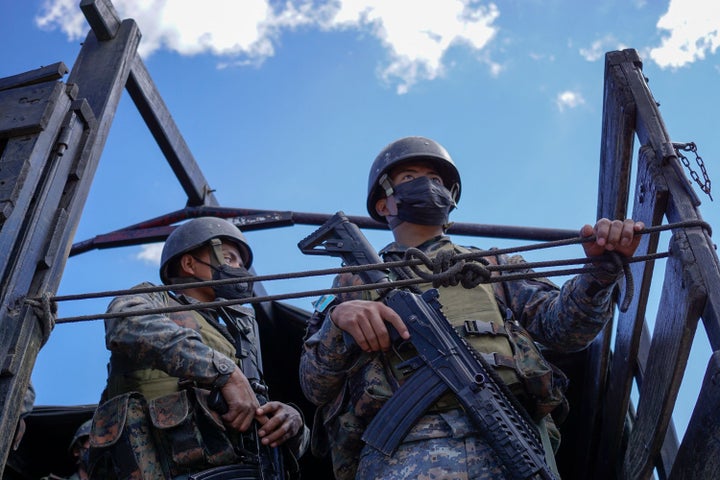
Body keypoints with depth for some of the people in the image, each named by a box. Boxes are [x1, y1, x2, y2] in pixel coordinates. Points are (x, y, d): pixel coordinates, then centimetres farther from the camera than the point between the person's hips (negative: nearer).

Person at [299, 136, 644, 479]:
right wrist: (337, 320, -4)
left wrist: (602, 269, -3)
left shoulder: (492, 266, 31)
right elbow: (314, 387, 16)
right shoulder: (356, 282, 27)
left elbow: (562, 327, 16)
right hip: (404, 449, -1)